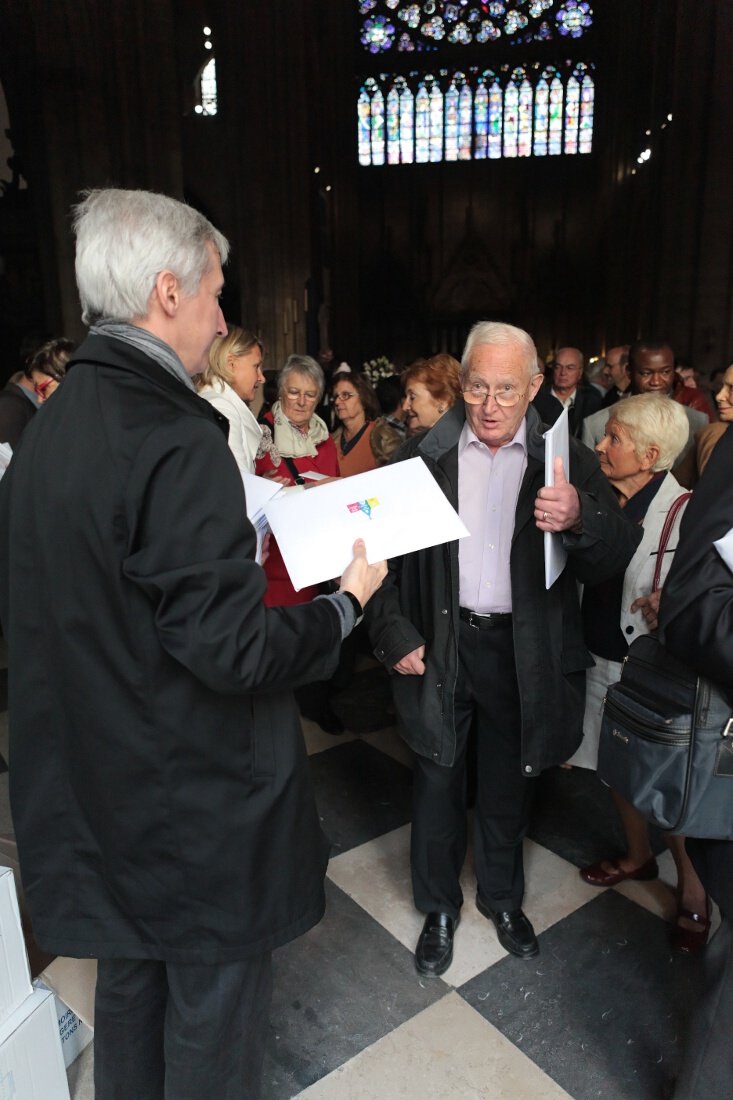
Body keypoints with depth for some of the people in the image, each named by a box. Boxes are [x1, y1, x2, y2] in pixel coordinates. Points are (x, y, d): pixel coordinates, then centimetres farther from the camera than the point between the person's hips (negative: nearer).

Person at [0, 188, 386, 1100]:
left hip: (91, 788, 8)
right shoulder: (178, 441, -25)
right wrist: (345, 600, -10)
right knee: (213, 1003, 16)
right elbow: (232, 649, -27)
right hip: (194, 803, -8)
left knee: (130, 979, 27)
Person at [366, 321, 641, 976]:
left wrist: (579, 519, -33)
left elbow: (614, 562, -12)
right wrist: (396, 635, -8)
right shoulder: (424, 456, -4)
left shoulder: (568, 461, -4)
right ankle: (439, 906, 39)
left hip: (525, 650, 0)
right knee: (438, 782, 14)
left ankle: (502, 896, 46)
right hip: (439, 645, 0)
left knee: (508, 784, 19)